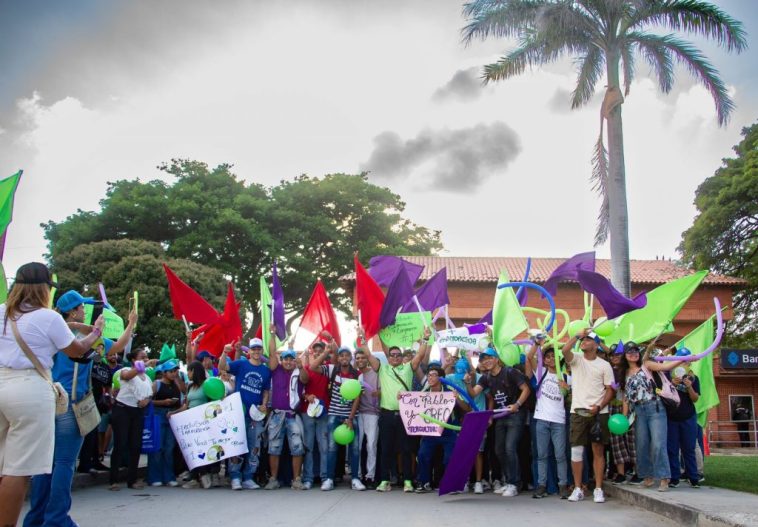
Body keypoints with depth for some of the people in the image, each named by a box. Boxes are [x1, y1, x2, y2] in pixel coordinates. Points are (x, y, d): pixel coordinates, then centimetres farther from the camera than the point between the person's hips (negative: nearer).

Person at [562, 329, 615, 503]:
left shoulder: (604, 365, 3)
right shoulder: (576, 359, 5)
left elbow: (609, 390, 1)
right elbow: (565, 350, -18)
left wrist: (599, 406, -13)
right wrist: (578, 334, -12)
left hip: (599, 413, -1)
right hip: (577, 412, 1)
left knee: (598, 451, 4)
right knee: (576, 450, 1)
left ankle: (598, 489, 10)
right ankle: (578, 489, 9)